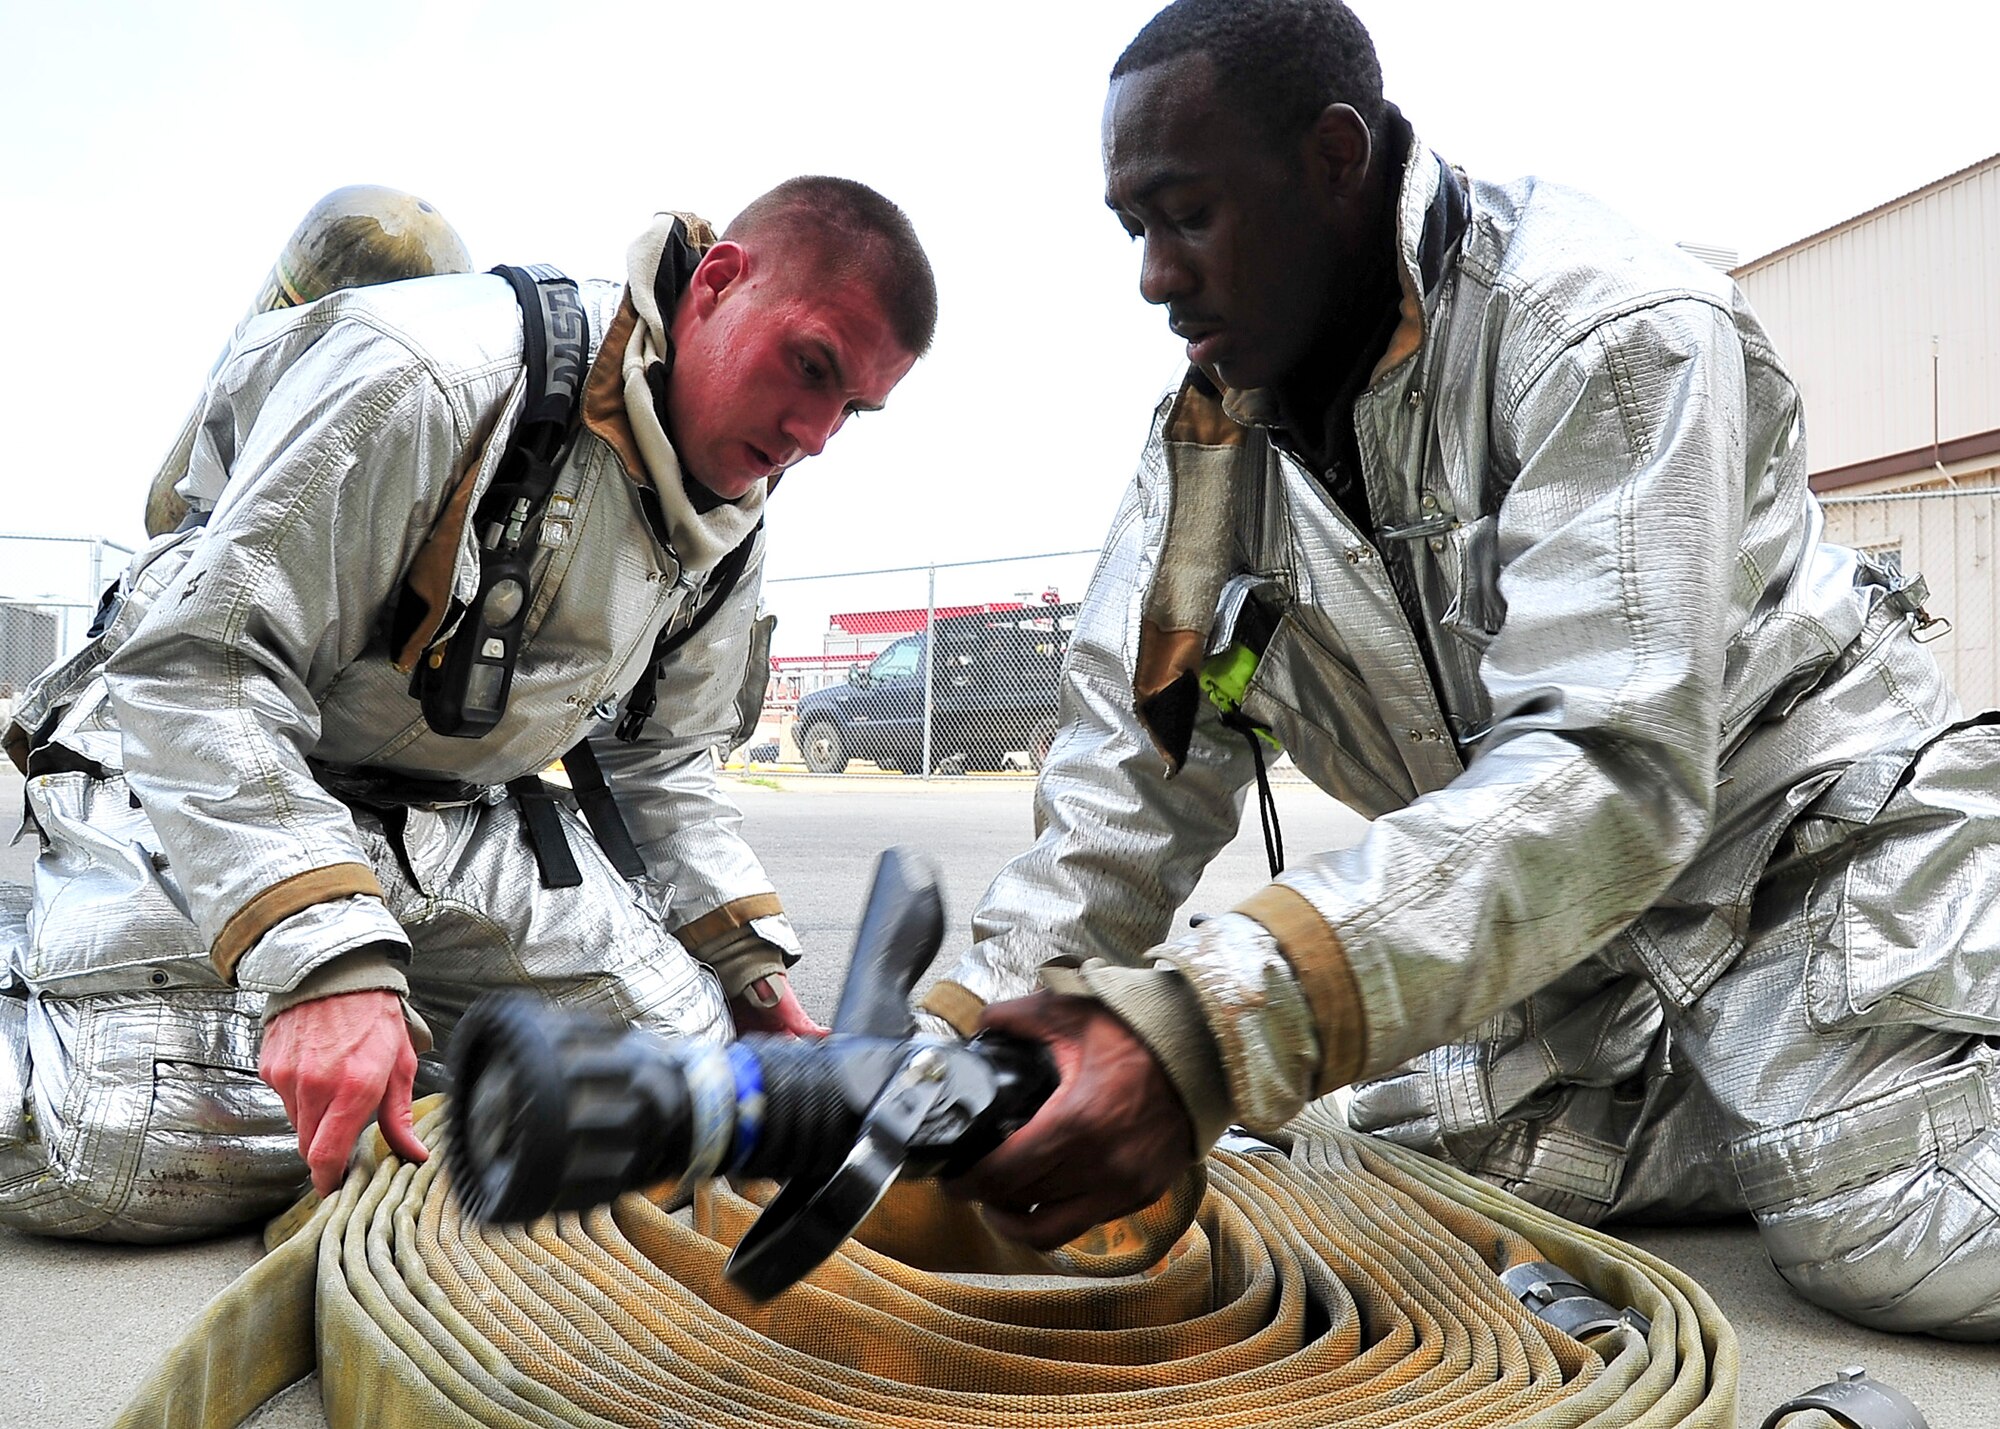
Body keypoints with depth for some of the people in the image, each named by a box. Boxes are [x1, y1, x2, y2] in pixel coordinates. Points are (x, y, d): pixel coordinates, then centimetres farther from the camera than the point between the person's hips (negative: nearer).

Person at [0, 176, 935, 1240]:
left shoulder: (729, 530, 0)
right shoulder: (427, 375, -26)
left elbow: (659, 759, 13)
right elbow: (201, 670, -28)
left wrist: (751, 970, 5)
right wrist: (323, 958, -39)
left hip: (462, 824, 7)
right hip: (204, 785, -6)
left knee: (685, 1046, -2)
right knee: (171, 1157, -25)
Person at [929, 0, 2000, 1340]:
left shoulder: (1615, 331, -25)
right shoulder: (1211, 420, -4)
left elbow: (1605, 774, -35)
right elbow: (1138, 761, -6)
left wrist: (1213, 1037, -47)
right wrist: (970, 1034, -20)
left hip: (1806, 832, -6)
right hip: (1566, 915, 7)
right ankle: (1744, 1113, 15)